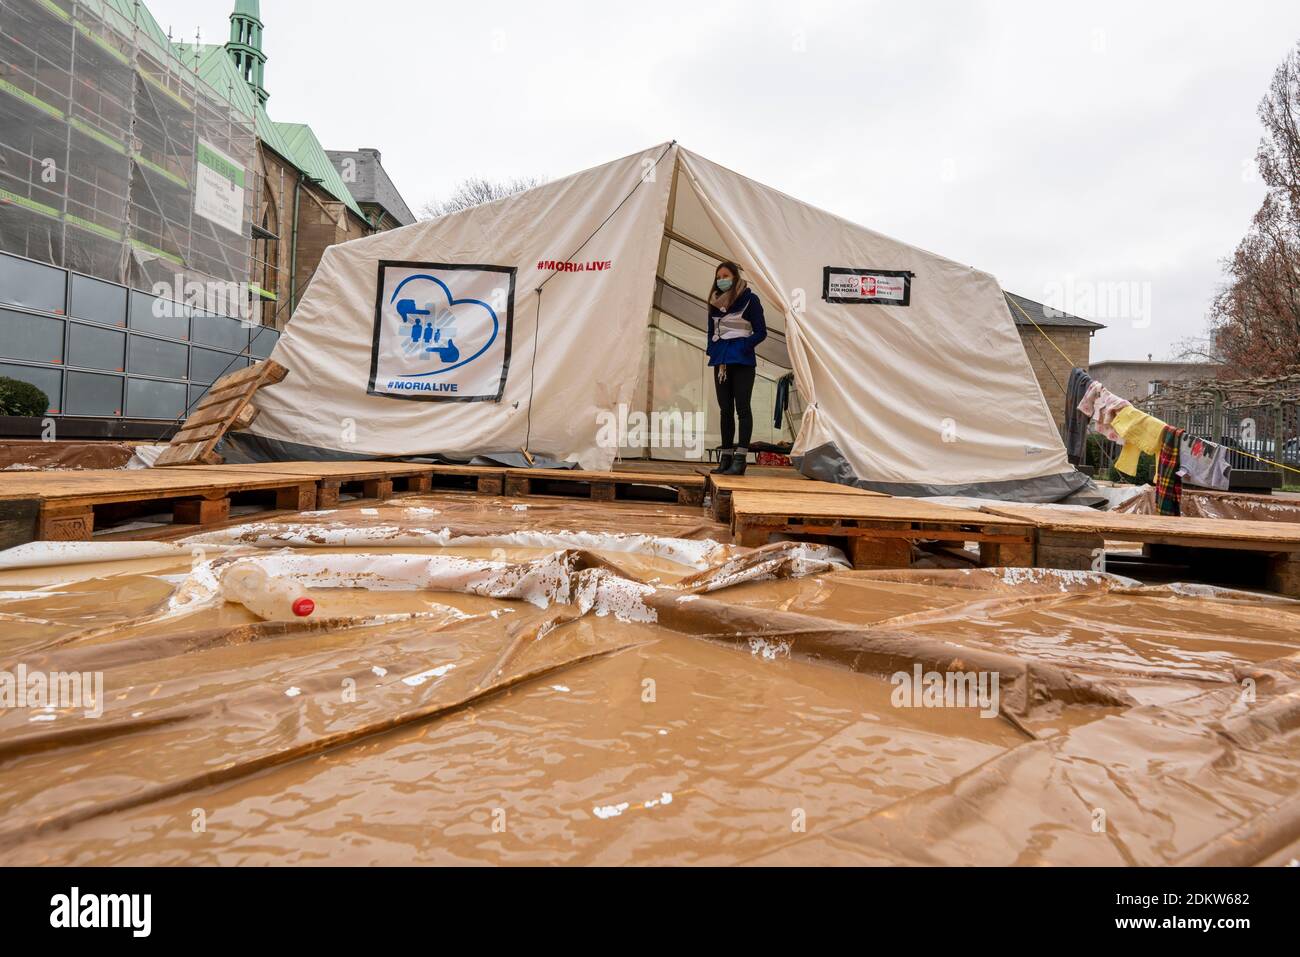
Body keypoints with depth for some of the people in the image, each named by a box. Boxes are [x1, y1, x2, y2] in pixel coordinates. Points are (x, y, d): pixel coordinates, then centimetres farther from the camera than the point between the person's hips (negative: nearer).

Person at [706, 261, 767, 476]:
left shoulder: (749, 299, -3)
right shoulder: (715, 303, 13)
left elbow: (761, 332, -4)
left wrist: (742, 348, -14)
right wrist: (714, 352, 2)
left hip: (742, 362, -6)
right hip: (721, 362, 6)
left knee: (742, 407, -8)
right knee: (725, 409, 7)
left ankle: (741, 458, -10)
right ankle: (726, 457, 11)